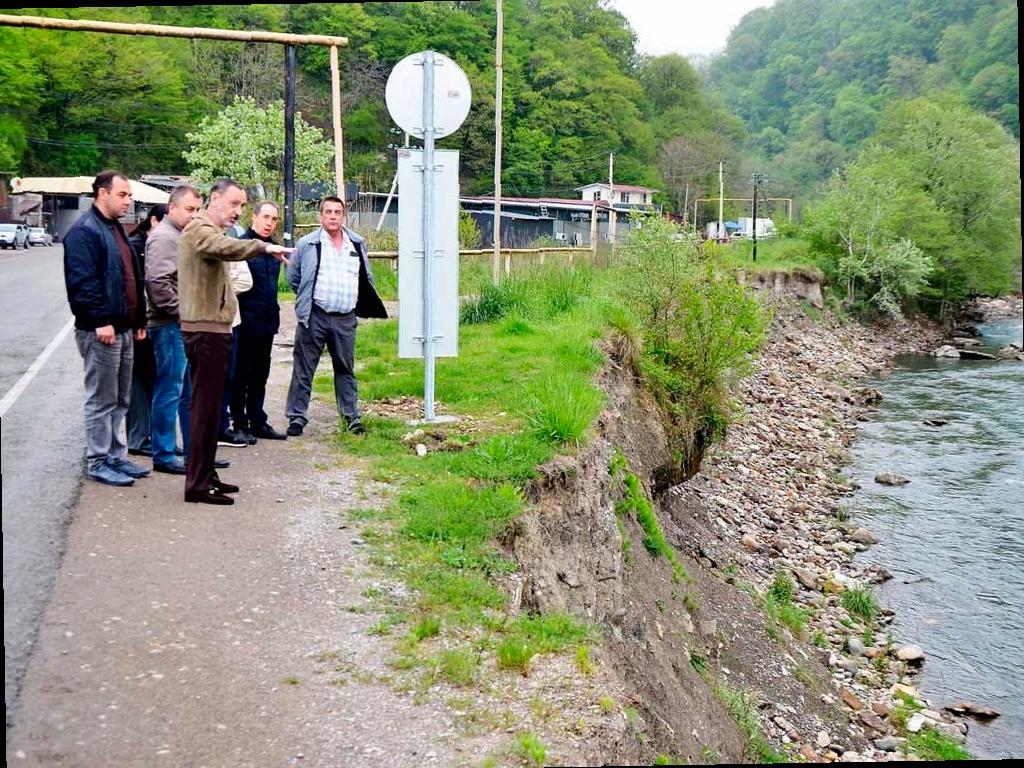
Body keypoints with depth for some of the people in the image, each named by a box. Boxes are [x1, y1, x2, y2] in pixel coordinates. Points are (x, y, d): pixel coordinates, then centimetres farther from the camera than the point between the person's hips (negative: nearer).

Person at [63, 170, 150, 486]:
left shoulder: (116, 229, 18)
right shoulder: (85, 230, -12)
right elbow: (82, 282, -20)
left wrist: (139, 320, 19)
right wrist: (100, 321, -23)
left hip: (123, 329, 9)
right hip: (101, 330, -9)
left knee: (119, 400, 15)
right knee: (101, 400, -2)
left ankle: (116, 456, 24)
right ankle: (98, 463, 7)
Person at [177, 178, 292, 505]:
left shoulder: (209, 231, 22)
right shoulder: (199, 230, -13)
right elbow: (227, 248, -34)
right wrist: (264, 246, -43)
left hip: (212, 328, 11)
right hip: (205, 328, -11)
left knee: (210, 404, 15)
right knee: (205, 405, -8)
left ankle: (206, 475, 23)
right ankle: (197, 484, -5)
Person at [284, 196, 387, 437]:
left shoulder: (357, 244, 10)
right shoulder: (307, 244, 0)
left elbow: (366, 279, 20)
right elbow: (293, 277, 9)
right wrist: (308, 299, 11)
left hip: (346, 319, 3)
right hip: (314, 317, -3)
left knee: (346, 370, 10)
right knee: (303, 370, 0)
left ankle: (352, 417, 17)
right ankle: (297, 417, 7)